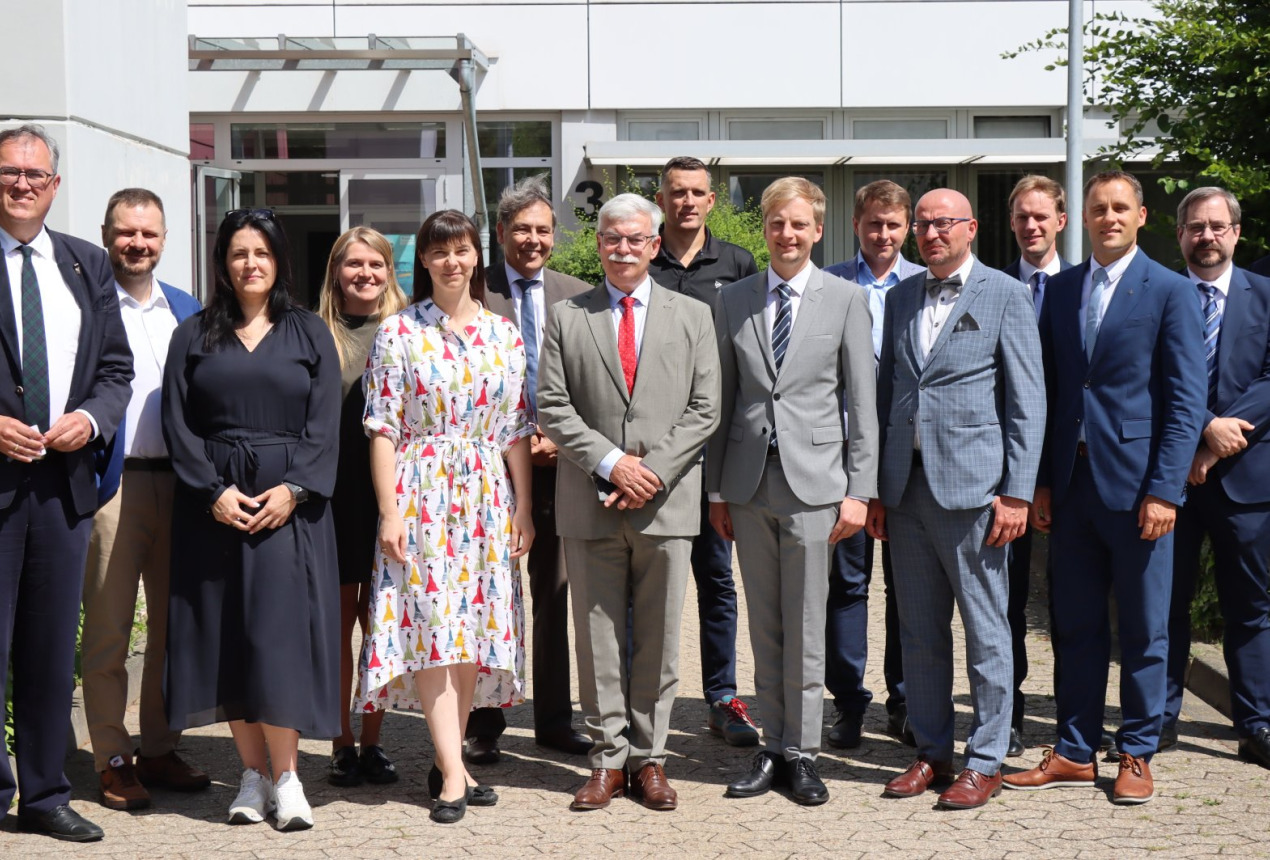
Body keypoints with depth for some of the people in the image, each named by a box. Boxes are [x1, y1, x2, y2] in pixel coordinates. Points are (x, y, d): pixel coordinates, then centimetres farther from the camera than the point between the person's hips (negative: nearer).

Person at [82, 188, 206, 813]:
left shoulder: (187, 311, 13)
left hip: (177, 484, 5)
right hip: (113, 482, -5)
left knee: (172, 624, 11)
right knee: (107, 630, 1)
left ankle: (159, 750, 22)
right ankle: (113, 759, 10)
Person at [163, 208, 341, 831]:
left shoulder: (309, 333, 9)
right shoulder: (193, 336, 11)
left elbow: (325, 424, 2)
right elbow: (178, 425, 3)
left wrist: (294, 489, -12)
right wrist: (213, 492, -10)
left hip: (289, 503, -1)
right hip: (214, 506, 2)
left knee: (278, 632, -9)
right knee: (227, 634, 1)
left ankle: (284, 776, -4)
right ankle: (254, 774, 8)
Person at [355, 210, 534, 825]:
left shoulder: (504, 335, 9)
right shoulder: (399, 332, -1)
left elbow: (517, 429, 9)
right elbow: (383, 429, -4)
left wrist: (524, 506, 4)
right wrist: (389, 511, -10)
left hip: (487, 498, 4)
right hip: (421, 492, -3)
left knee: (476, 627, 5)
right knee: (434, 624, -8)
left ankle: (447, 761, 16)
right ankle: (453, 774, -6)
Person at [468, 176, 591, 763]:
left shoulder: (578, 298, 7)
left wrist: (561, 441, -7)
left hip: (558, 466, 3)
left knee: (555, 597, 10)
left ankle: (554, 720, 21)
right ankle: (483, 725, 12)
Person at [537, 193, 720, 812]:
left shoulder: (692, 316, 9)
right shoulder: (567, 318, 8)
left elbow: (704, 409, 3)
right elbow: (551, 408, 1)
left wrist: (654, 471, -10)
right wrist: (611, 463, -11)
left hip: (667, 501, 0)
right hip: (590, 503, 0)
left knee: (659, 638, 6)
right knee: (599, 635, 5)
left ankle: (648, 758, 16)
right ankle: (608, 759, 14)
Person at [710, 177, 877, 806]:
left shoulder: (846, 300, 1)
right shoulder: (734, 301, 8)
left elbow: (862, 404, 0)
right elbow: (722, 400, 10)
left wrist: (859, 490, -5)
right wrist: (716, 489, 8)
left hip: (813, 482, -3)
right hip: (749, 482, 3)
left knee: (805, 627, 2)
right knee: (764, 627, 10)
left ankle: (802, 753, 13)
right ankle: (774, 747, 20)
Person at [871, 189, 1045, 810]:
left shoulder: (1005, 297, -1)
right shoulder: (901, 297, 14)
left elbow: (1027, 402, -3)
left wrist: (1016, 493, -10)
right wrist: (877, 488, 11)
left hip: (971, 484, -5)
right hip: (906, 484, 5)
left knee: (985, 631, 1)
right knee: (919, 630, 10)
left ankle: (985, 761, 10)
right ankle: (932, 752, 21)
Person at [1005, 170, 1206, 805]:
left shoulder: (1170, 292, -3)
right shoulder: (1060, 290, 10)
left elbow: (1186, 401, -7)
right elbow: (1047, 390, 11)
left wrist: (1164, 490, -13)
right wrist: (1041, 481, 5)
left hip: (1136, 484, -4)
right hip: (1071, 483, 4)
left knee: (1143, 631, 6)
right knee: (1075, 626, 10)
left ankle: (1137, 756, 18)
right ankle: (1074, 753, 20)